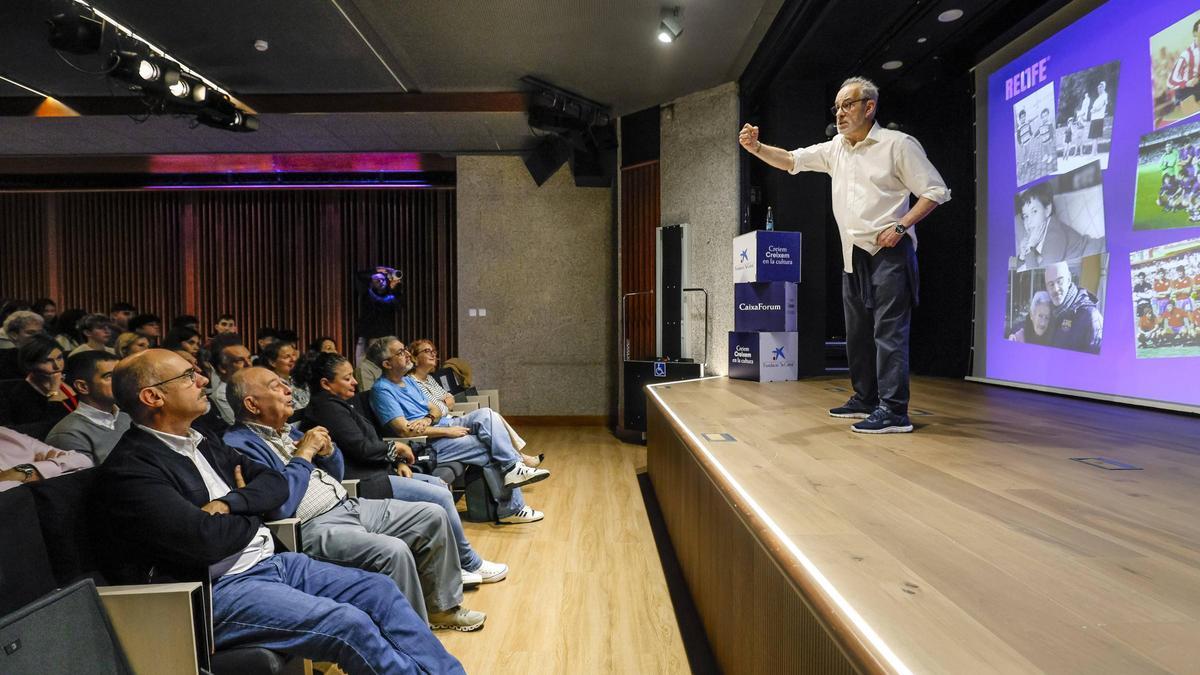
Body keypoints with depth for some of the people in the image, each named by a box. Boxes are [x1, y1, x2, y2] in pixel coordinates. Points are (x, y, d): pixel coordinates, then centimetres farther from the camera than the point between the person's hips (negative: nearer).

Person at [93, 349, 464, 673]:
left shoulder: (203, 442, 14)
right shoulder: (129, 471, -13)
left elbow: (276, 483, 11)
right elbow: (207, 540, -22)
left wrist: (230, 504, -9)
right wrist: (251, 510, -1)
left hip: (269, 562, 9)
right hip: (217, 591, -8)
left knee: (380, 590, -2)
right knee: (350, 624, -24)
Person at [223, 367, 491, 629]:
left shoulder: (286, 429, 16)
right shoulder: (240, 445, -11)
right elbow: (279, 505, -24)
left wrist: (327, 449, 1)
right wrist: (304, 454, -15)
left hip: (348, 506, 10)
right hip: (312, 527, -9)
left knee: (433, 517, 5)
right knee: (392, 551, -31)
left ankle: (443, 607, 18)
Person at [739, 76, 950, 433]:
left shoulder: (898, 144, -6)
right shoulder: (835, 149, 14)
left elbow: (936, 191, -6)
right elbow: (791, 160, 12)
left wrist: (901, 226, -17)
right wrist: (756, 147, -6)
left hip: (889, 252, -8)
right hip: (854, 254, 8)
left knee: (889, 331, -11)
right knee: (857, 332, 13)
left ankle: (893, 411, -10)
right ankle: (865, 400, 23)